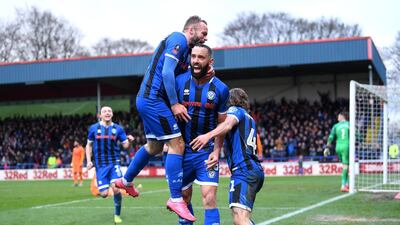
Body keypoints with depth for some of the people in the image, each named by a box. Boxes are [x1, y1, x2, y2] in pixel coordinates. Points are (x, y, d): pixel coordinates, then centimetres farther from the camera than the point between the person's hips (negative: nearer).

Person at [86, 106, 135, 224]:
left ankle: (117, 215, 8)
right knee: (104, 194, -7)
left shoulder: (118, 129, 3)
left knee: (116, 189, -16)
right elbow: (89, 145, 13)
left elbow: (125, 145, 2)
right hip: (100, 165, 0)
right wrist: (89, 160, 1)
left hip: (114, 163, 0)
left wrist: (129, 141, -21)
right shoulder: (93, 128, 4)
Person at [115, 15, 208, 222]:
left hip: (148, 100, 11)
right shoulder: (178, 39, -10)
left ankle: (126, 180, 38)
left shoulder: (185, 50, 19)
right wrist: (174, 104, -19)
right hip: (154, 99, -11)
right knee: (177, 144, -12)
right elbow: (167, 73, -20)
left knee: (155, 146, 23)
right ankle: (175, 198, -10)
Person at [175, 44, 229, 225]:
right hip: (183, 150, 2)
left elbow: (222, 124, 2)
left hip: (206, 152, -2)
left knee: (209, 198, -12)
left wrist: (217, 151, -8)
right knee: (184, 198, 13)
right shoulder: (179, 82, -5)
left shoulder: (220, 89, -6)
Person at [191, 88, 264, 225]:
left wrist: (208, 135, -35)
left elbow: (228, 124, -17)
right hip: (256, 170, 9)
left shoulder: (235, 109, 6)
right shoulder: (250, 119, 30)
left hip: (243, 169, -9)